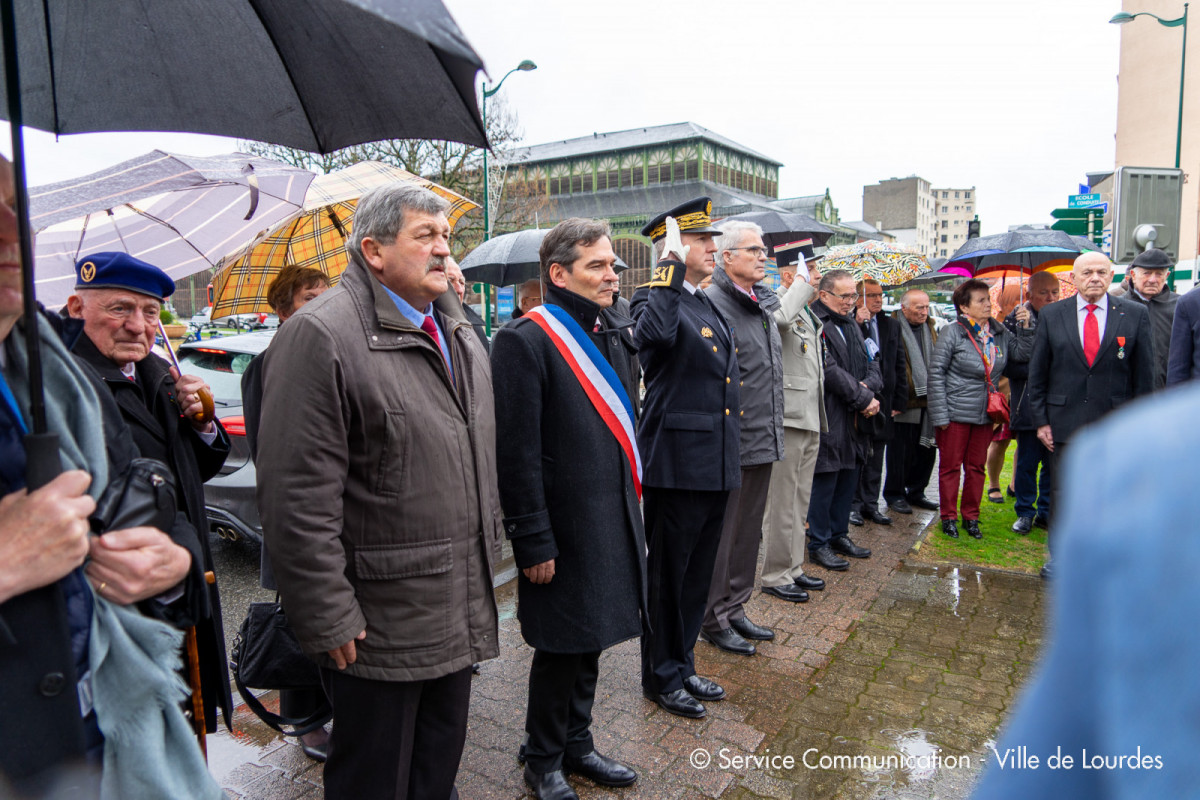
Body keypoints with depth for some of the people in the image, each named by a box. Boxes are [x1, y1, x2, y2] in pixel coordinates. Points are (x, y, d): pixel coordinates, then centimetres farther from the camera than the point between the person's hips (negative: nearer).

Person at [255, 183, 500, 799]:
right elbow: (298, 497, -20)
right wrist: (328, 620, -18)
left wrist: (488, 541, 19)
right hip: (378, 624, -7)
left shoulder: (457, 332, 10)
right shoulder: (319, 335, -18)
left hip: (461, 610, 8)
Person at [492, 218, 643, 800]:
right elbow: (517, 452, -18)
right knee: (561, 648, 7)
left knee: (590, 640, 20)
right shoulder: (526, 340, -15)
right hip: (564, 527, -8)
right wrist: (533, 541, -18)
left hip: (613, 521, 8)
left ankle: (577, 744, 39)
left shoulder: (613, 335, 11)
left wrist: (630, 506, 14)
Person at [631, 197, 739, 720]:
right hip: (676, 465, -9)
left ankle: (683, 666, 34)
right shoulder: (657, 298, -11)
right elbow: (653, 335, -38)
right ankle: (662, 677, 24)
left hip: (715, 468, 9)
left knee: (697, 576, 18)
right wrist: (671, 266, -28)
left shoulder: (709, 308, 16)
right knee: (667, 575, 6)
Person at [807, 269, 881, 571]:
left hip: (854, 418, 9)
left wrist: (868, 386, -7)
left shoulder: (851, 323, 16)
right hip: (829, 418, -9)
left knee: (848, 478, 16)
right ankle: (819, 543, 11)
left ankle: (839, 534, 29)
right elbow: (830, 370, -21)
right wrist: (863, 399, -14)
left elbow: (871, 362, 14)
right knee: (825, 480, -1)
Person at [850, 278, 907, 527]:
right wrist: (858, 325, -23)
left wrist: (900, 401, 7)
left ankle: (871, 504, 21)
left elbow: (900, 366, 12)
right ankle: (854, 504, 14)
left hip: (883, 401, 5)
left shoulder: (891, 326, 12)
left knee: (875, 459, 11)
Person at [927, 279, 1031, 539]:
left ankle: (970, 517, 26)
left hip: (985, 414, 5)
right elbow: (936, 373, -10)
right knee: (951, 466, 5)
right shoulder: (952, 333, -9)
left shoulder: (1000, 332, 6)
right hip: (956, 414, -5)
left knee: (976, 467, 13)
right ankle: (949, 517, 18)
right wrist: (940, 415, -14)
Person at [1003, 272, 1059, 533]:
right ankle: (1025, 512, 18)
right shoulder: (1016, 320, 0)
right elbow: (1010, 365, -5)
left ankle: (1046, 512, 20)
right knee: (1027, 460, 4)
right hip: (1029, 403, -2)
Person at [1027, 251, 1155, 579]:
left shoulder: (1135, 314, 2)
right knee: (1062, 492, 8)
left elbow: (1144, 376, 4)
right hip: (1065, 422, 0)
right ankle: (1058, 555, 22)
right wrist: (1040, 420, -1)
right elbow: (1037, 373, 4)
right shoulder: (1051, 315, 2)